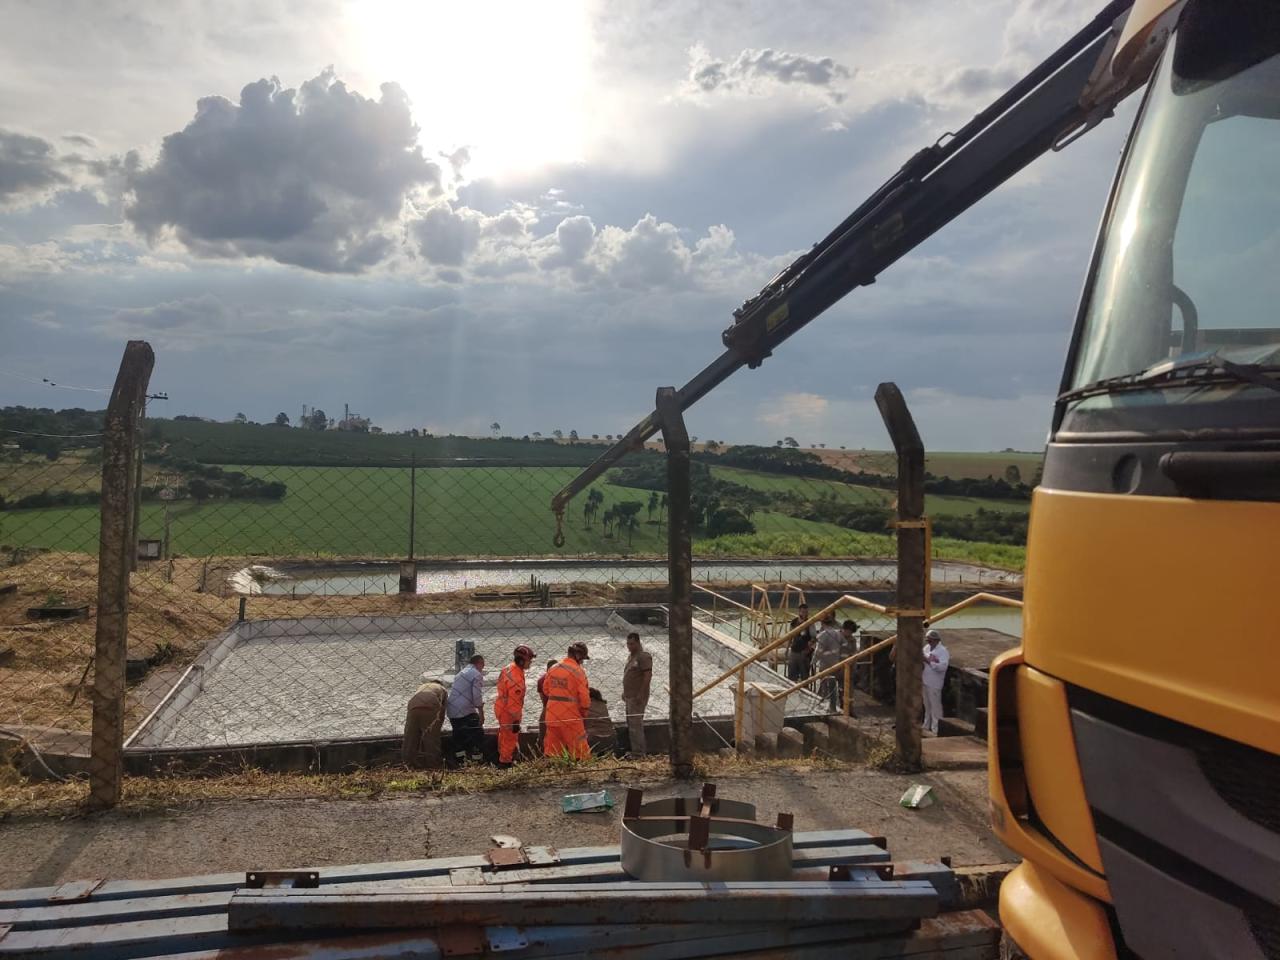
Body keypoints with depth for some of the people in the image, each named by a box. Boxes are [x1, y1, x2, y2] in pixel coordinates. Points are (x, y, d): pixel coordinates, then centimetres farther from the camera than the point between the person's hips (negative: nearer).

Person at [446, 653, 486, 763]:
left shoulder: (462, 672, 21)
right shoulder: (477, 674, -6)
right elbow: (477, 696, -14)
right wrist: (481, 713, -8)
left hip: (451, 711, 8)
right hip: (466, 711, -8)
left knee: (458, 737, 16)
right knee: (478, 733, 2)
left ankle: (460, 760, 17)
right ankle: (476, 760, 1)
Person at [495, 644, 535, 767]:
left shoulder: (508, 668, -2)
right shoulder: (516, 678, -33)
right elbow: (514, 702, -31)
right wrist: (516, 720, -23)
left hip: (501, 708, 10)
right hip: (508, 713, -9)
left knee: (504, 734, 29)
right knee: (510, 739, 9)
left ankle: (502, 755, 48)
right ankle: (505, 762, 23)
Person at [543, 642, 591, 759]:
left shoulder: (552, 669, 8)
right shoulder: (578, 671, -11)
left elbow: (546, 690, 15)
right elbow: (584, 695, -12)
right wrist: (585, 712, 2)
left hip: (552, 716, 6)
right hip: (570, 718, -6)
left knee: (552, 750, 13)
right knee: (580, 752, 1)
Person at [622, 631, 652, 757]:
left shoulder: (644, 656, -13)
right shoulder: (631, 656, 17)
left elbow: (648, 675, -20)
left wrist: (641, 694, -22)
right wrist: (625, 692, 20)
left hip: (637, 697, -10)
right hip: (630, 696, 10)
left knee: (635, 724, -10)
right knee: (631, 725, 13)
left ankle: (638, 753, -7)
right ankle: (637, 751, 19)